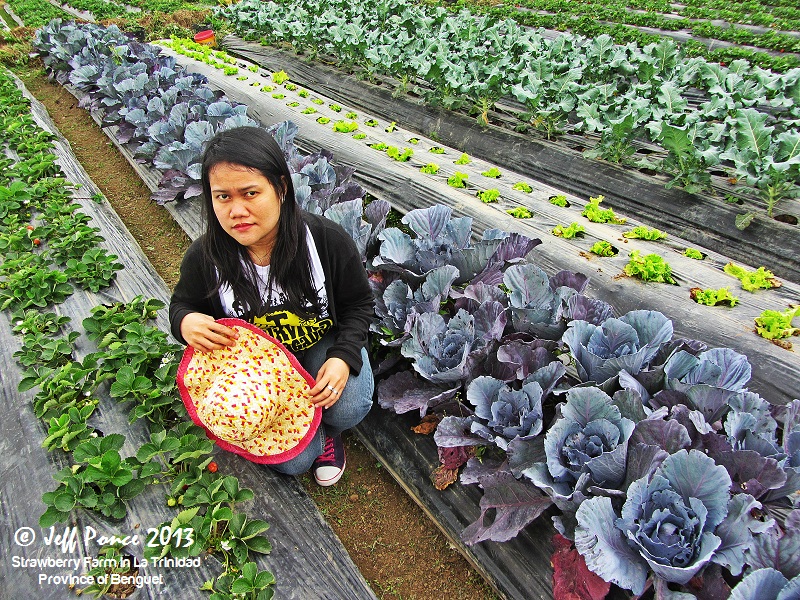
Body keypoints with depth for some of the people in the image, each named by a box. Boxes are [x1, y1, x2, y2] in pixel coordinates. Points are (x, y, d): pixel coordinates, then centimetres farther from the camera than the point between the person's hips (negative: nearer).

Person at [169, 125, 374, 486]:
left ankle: (329, 425, 12)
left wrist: (343, 357, -26)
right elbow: (183, 304, 2)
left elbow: (358, 304, -8)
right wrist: (186, 322, -25)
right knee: (292, 461, -15)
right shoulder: (203, 257, -20)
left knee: (348, 409, -27)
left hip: (324, 342, 0)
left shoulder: (328, 240, -23)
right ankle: (320, 436, 22)